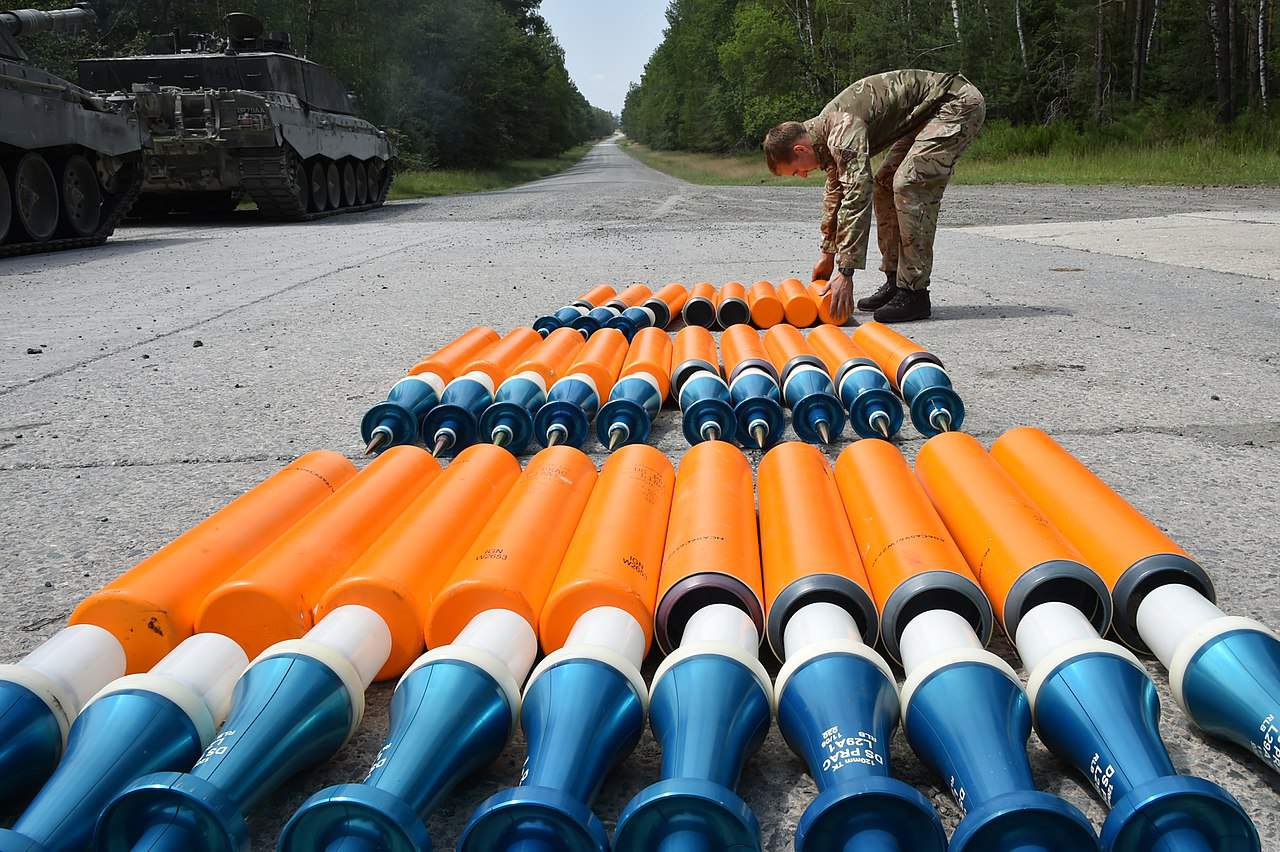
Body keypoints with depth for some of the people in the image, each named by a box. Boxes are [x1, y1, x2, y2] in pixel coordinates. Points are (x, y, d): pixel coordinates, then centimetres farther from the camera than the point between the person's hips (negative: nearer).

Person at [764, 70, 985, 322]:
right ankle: (896, 281, 14)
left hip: (959, 102, -10)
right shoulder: (827, 130, 6)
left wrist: (845, 272, -32)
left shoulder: (843, 129, -25)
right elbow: (835, 192, 20)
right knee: (885, 184, 10)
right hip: (927, 113, 10)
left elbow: (857, 196, -32)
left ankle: (914, 293, -15)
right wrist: (828, 254, 25)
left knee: (908, 186, -19)